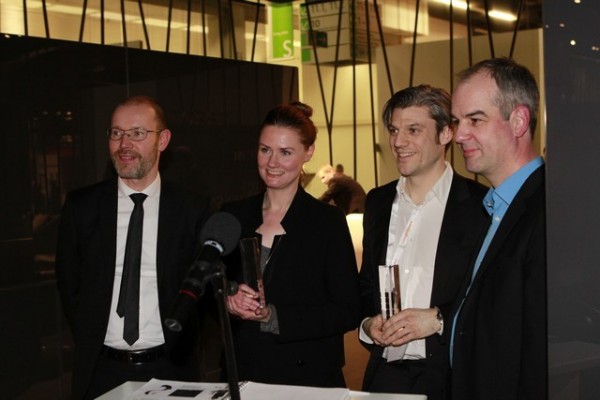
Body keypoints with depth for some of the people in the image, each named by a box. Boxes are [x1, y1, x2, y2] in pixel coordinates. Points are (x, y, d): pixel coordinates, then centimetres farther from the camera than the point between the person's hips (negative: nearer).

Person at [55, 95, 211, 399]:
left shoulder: (193, 210, -4)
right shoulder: (80, 206, -1)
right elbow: (69, 286, 7)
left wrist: (179, 349, -4)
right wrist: (91, 347, 3)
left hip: (169, 369, -1)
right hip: (100, 371, 1)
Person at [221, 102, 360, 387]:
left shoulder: (329, 221, -6)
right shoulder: (233, 215, 4)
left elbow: (347, 312, -11)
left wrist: (272, 317, -19)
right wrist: (229, 302, -12)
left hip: (308, 377, -3)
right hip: (241, 374, 3)